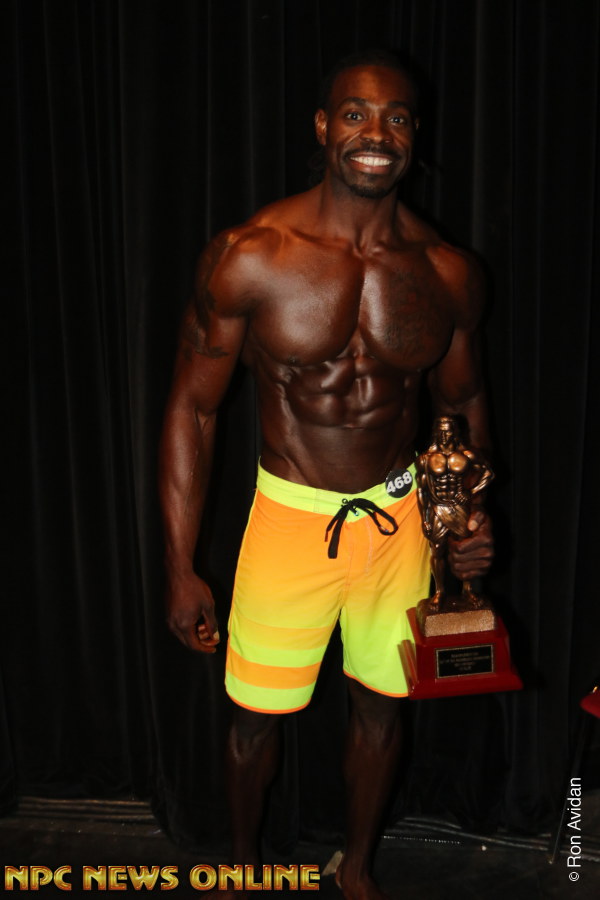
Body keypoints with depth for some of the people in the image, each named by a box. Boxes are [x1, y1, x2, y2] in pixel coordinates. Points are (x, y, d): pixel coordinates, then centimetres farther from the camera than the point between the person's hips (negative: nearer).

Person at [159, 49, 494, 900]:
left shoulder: (449, 273, -6)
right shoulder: (248, 257, -15)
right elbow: (192, 408, -9)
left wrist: (474, 510, -5)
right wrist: (180, 568, -9)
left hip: (400, 517, 3)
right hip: (290, 515, -2)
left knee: (380, 707, 18)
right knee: (256, 719, 11)